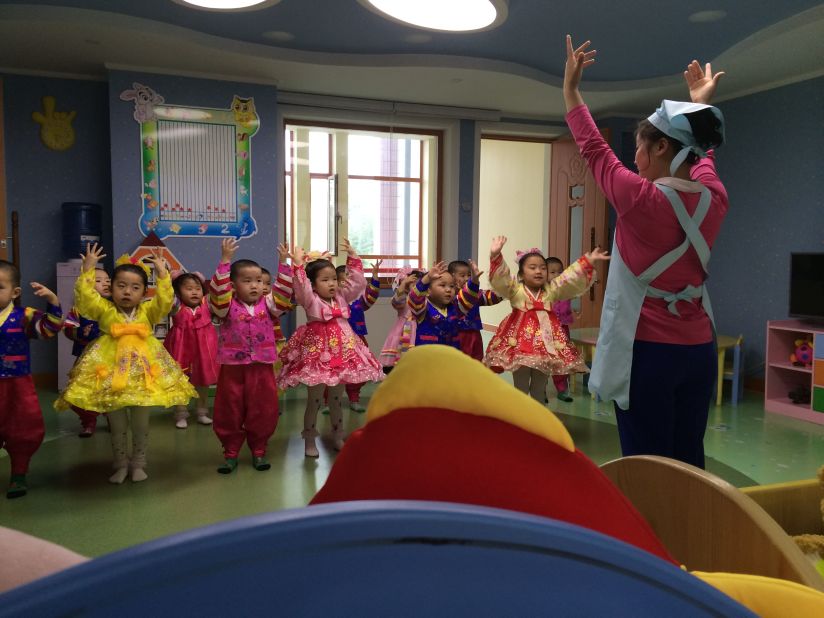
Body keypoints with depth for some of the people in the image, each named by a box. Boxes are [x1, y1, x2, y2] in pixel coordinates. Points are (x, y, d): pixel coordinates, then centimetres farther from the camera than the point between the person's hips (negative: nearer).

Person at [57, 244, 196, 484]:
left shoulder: (148, 311, 1)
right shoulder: (105, 310, 0)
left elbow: (165, 301, -14)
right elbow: (84, 298, -15)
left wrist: (163, 274, -18)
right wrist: (87, 269, -17)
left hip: (143, 373, 1)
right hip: (111, 374, 0)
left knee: (141, 425, 10)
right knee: (117, 426, 11)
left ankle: (138, 463, 26)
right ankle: (120, 464, 27)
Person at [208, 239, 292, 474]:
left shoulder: (267, 304, 5)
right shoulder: (227, 305, -3)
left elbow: (284, 290, -4)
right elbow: (218, 289, -19)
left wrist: (283, 263, -10)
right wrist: (225, 260, -25)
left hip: (262, 367, 2)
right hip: (232, 368, -2)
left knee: (263, 412, 8)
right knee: (229, 412, 7)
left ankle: (258, 451, 24)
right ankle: (231, 453, 22)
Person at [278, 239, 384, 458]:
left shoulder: (342, 297, 7)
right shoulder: (311, 301, -8)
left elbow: (358, 283, 6)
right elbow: (301, 288, -26)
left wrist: (353, 258, 1)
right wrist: (298, 265, -34)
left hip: (341, 353, 5)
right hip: (318, 353, -5)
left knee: (336, 400, 16)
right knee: (314, 400, 2)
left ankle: (337, 438, 28)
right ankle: (309, 441, 13)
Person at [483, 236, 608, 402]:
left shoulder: (552, 290, 10)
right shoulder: (515, 289, -1)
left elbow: (572, 279, 4)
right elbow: (500, 279, -17)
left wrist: (587, 262, -8)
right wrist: (496, 256, -32)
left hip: (546, 344, 3)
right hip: (520, 343, -3)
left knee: (539, 389, 13)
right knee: (521, 389, 5)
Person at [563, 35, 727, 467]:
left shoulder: (640, 200, -14)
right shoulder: (714, 199, 2)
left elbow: (594, 149, 0)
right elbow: (701, 159, 25)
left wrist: (571, 89, 13)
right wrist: (700, 104, 40)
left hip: (648, 351, -6)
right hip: (698, 350, 6)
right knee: (689, 462, 12)